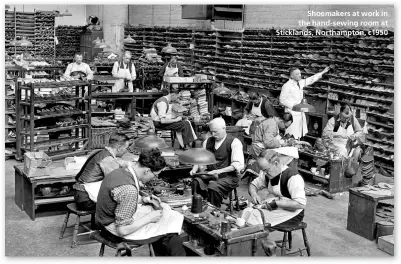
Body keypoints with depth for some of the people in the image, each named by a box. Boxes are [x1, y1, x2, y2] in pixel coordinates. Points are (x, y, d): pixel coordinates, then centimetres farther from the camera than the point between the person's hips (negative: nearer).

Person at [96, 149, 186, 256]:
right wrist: (149, 218, -17)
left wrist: (142, 199, 3)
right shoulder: (129, 190, -32)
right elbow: (122, 230, -28)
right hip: (115, 233, -9)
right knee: (169, 233, -3)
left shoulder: (120, 171, -5)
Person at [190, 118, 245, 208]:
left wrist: (219, 171, -25)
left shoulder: (234, 142, -7)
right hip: (210, 174, 5)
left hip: (228, 176, -5)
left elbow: (238, 165, -16)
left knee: (213, 188, -32)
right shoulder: (208, 141, 13)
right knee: (196, 183, -24)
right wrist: (195, 169, -5)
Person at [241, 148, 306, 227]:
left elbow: (301, 204, -29)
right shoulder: (269, 174, 3)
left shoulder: (293, 177, -22)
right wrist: (253, 194, -7)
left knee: (256, 215, -27)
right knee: (247, 212, -18)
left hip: (291, 213, -7)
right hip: (272, 208, 8)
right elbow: (253, 185, 18)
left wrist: (275, 203, -28)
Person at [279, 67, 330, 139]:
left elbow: (310, 80, 19)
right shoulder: (287, 86, -12)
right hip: (292, 113, -8)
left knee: (298, 135, 12)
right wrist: (293, 105, -18)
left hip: (300, 113, 8)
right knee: (292, 137, -7)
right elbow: (282, 100, -12)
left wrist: (322, 72, 18)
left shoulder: (300, 83, 8)